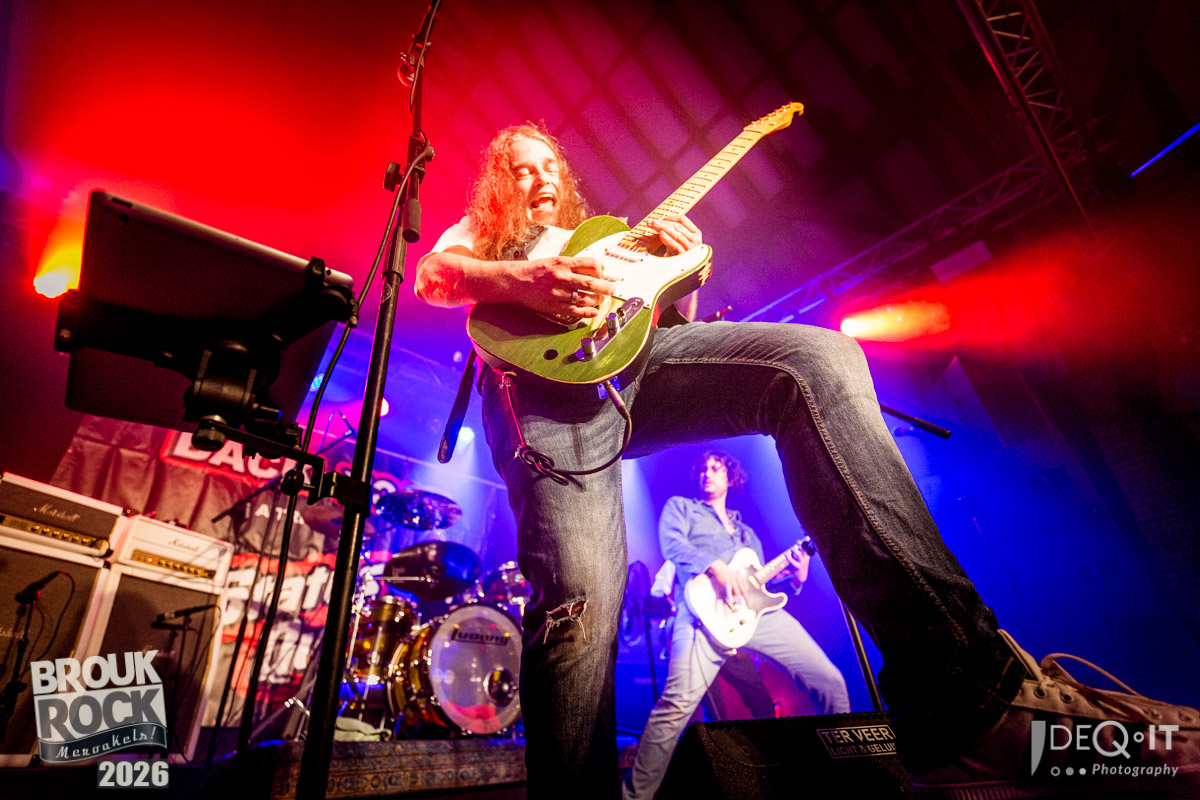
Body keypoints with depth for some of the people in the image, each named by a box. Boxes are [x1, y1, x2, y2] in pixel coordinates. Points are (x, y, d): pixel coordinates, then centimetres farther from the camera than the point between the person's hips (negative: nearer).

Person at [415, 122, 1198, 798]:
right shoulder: (473, 233, 33)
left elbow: (661, 310, 31)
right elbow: (428, 275, 9)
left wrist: (681, 265, 10)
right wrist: (525, 281, -11)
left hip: (631, 356, 3)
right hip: (543, 379, -2)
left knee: (817, 359, -25)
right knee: (581, 598, -27)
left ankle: (971, 697, -32)